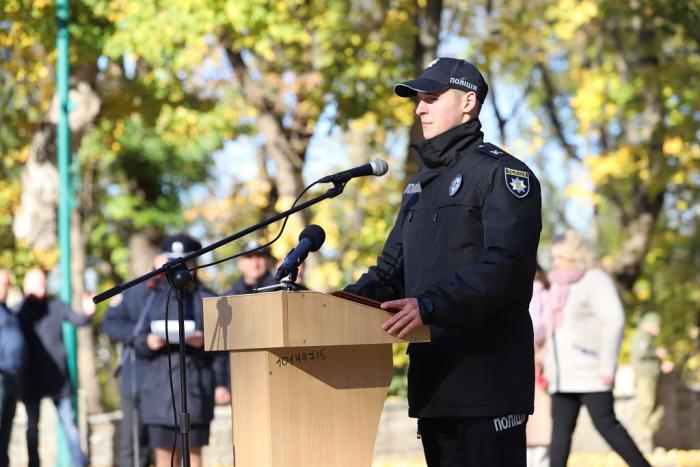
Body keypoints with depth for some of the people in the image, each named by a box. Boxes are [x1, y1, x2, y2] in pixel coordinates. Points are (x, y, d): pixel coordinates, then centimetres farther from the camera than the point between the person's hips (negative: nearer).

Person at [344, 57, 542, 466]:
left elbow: (506, 267, -19)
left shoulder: (501, 173, -5)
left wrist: (431, 305, -30)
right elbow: (392, 271, 22)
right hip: (433, 381, 8)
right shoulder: (420, 184, 23)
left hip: (487, 379, -8)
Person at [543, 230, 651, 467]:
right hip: (564, 376, 8)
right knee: (560, 428, 1)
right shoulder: (560, 286, 18)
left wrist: (607, 367, -21)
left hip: (590, 374, -8)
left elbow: (615, 321, -17)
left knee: (606, 424, -9)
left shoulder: (595, 281, -8)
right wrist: (549, 367, 18)